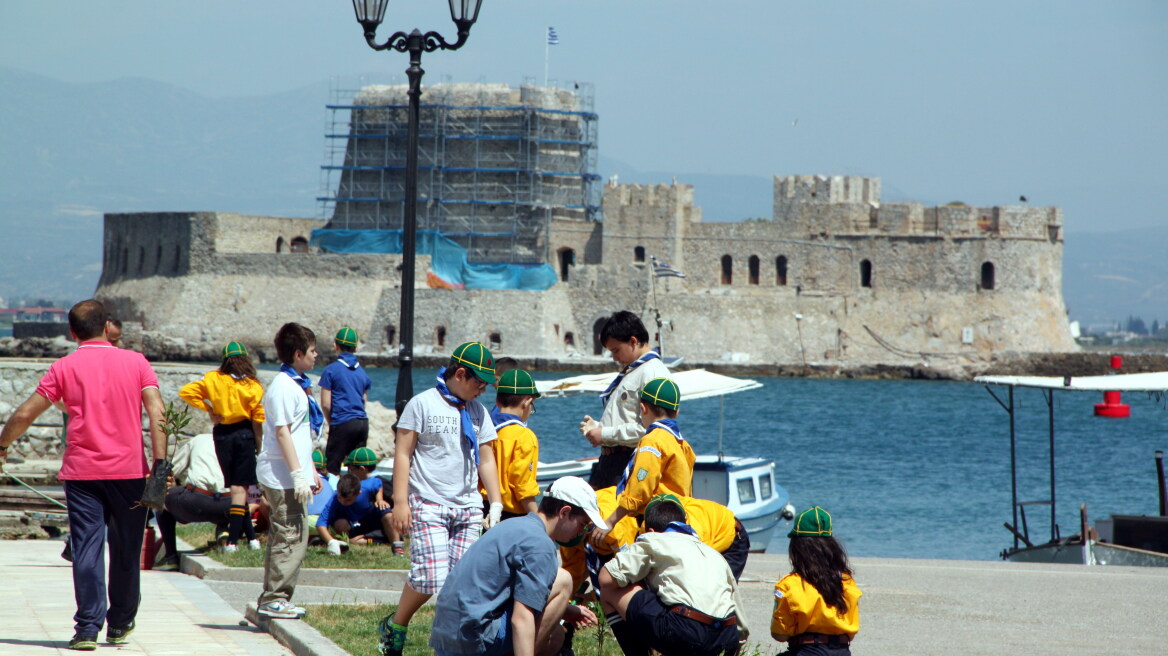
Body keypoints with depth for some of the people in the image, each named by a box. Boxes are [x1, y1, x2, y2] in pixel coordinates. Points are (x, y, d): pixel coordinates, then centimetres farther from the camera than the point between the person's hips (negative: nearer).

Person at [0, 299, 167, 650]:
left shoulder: (65, 367, 2)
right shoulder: (135, 362, 4)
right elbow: (157, 412, -8)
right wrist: (160, 463, -11)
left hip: (82, 472, -1)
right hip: (129, 470, 1)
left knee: (87, 548, -2)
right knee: (126, 551, 12)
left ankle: (88, 627, -10)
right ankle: (119, 625, 23)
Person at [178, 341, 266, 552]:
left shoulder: (213, 379, 0)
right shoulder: (253, 386, -5)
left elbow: (186, 392, -4)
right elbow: (257, 420, -6)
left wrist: (208, 409, 0)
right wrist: (259, 446, 2)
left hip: (222, 434, 2)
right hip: (244, 434, -2)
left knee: (232, 486, 12)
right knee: (240, 488, 1)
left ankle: (251, 536, 12)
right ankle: (232, 540, -7)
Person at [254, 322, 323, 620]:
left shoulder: (296, 385, 17)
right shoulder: (283, 387, -14)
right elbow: (282, 432, -19)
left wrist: (311, 472, 26)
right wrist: (298, 474, -22)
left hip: (289, 478, 10)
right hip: (284, 476, -10)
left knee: (283, 537, 13)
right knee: (292, 537, -10)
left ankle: (272, 598, 18)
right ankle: (275, 598, -7)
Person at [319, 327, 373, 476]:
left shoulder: (331, 370, -4)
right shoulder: (362, 371, 12)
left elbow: (326, 404, -6)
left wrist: (331, 422, 12)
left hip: (342, 424, -5)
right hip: (363, 422, 5)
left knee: (332, 468, -1)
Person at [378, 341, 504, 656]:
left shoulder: (477, 411, 15)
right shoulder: (423, 404, -1)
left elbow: (486, 459, 21)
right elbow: (403, 453, -2)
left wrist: (496, 504, 14)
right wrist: (400, 501, -8)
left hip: (468, 508, 5)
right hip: (429, 505, -5)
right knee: (431, 578, -14)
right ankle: (395, 626, 8)